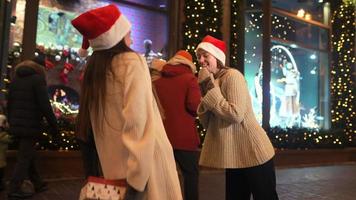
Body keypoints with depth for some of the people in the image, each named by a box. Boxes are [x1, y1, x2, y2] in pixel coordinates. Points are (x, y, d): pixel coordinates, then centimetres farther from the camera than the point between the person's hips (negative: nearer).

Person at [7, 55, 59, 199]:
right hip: (30, 126, -8)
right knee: (25, 157, 0)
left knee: (29, 155, 16)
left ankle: (38, 183, 26)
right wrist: (54, 125, -11)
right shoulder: (38, 79, -9)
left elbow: (9, 103, 17)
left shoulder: (15, 78, 14)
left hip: (17, 125, 8)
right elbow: (45, 105, -16)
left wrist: (11, 123, 23)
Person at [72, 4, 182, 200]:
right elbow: (137, 121, -21)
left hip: (112, 167, 7)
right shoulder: (132, 61, -9)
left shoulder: (93, 70, 11)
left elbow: (93, 124, 13)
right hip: (143, 163, -7)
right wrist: (137, 178, -22)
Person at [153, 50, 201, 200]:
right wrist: (193, 114, 4)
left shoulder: (157, 82, 8)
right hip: (183, 136, -4)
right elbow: (194, 105, -17)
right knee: (191, 173, 11)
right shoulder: (189, 78, -5)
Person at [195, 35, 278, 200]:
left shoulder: (232, 75, -13)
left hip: (253, 152, -7)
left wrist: (210, 90, -17)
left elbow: (236, 114, -25)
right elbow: (207, 125, 5)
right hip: (233, 156, 8)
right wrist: (205, 92, -7)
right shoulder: (211, 82, 9)